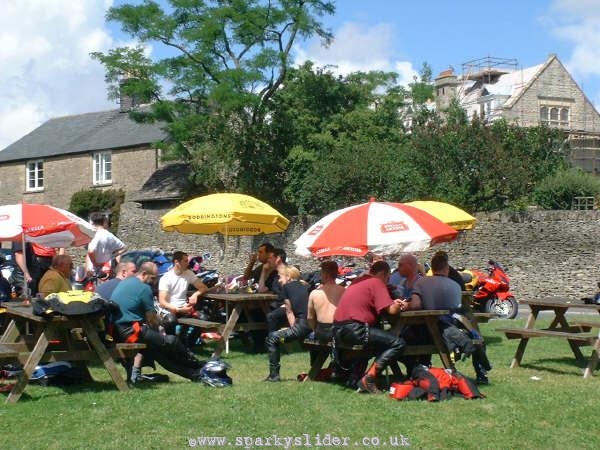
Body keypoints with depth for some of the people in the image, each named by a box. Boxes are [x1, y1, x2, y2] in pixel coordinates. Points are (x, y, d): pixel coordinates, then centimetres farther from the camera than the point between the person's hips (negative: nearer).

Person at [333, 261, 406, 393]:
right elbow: (391, 310, -9)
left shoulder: (357, 282, 24)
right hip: (354, 329, -9)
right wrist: (400, 306, 13)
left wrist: (394, 304, 21)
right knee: (398, 343, -11)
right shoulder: (376, 282, -2)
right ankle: (368, 379, -17)